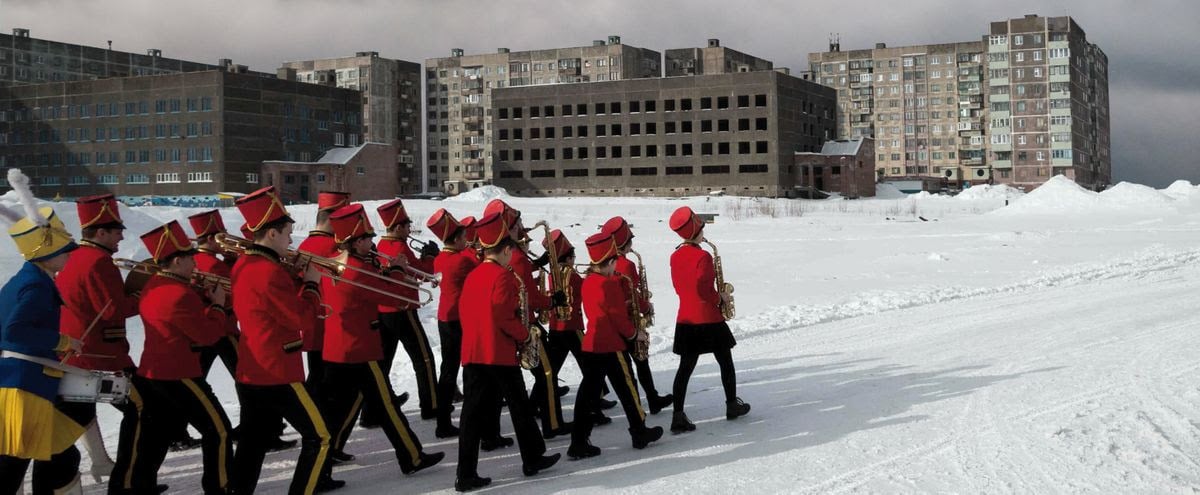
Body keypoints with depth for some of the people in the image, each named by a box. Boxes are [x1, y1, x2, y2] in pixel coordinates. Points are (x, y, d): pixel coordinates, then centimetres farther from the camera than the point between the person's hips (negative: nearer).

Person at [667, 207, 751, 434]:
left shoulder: (675, 257, 5)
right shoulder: (702, 256, -17)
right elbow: (704, 290, -23)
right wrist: (720, 299, -5)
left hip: (686, 320, 6)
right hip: (709, 320, -6)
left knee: (686, 368, 3)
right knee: (726, 363, 14)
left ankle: (678, 417, -5)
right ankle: (732, 406, 27)